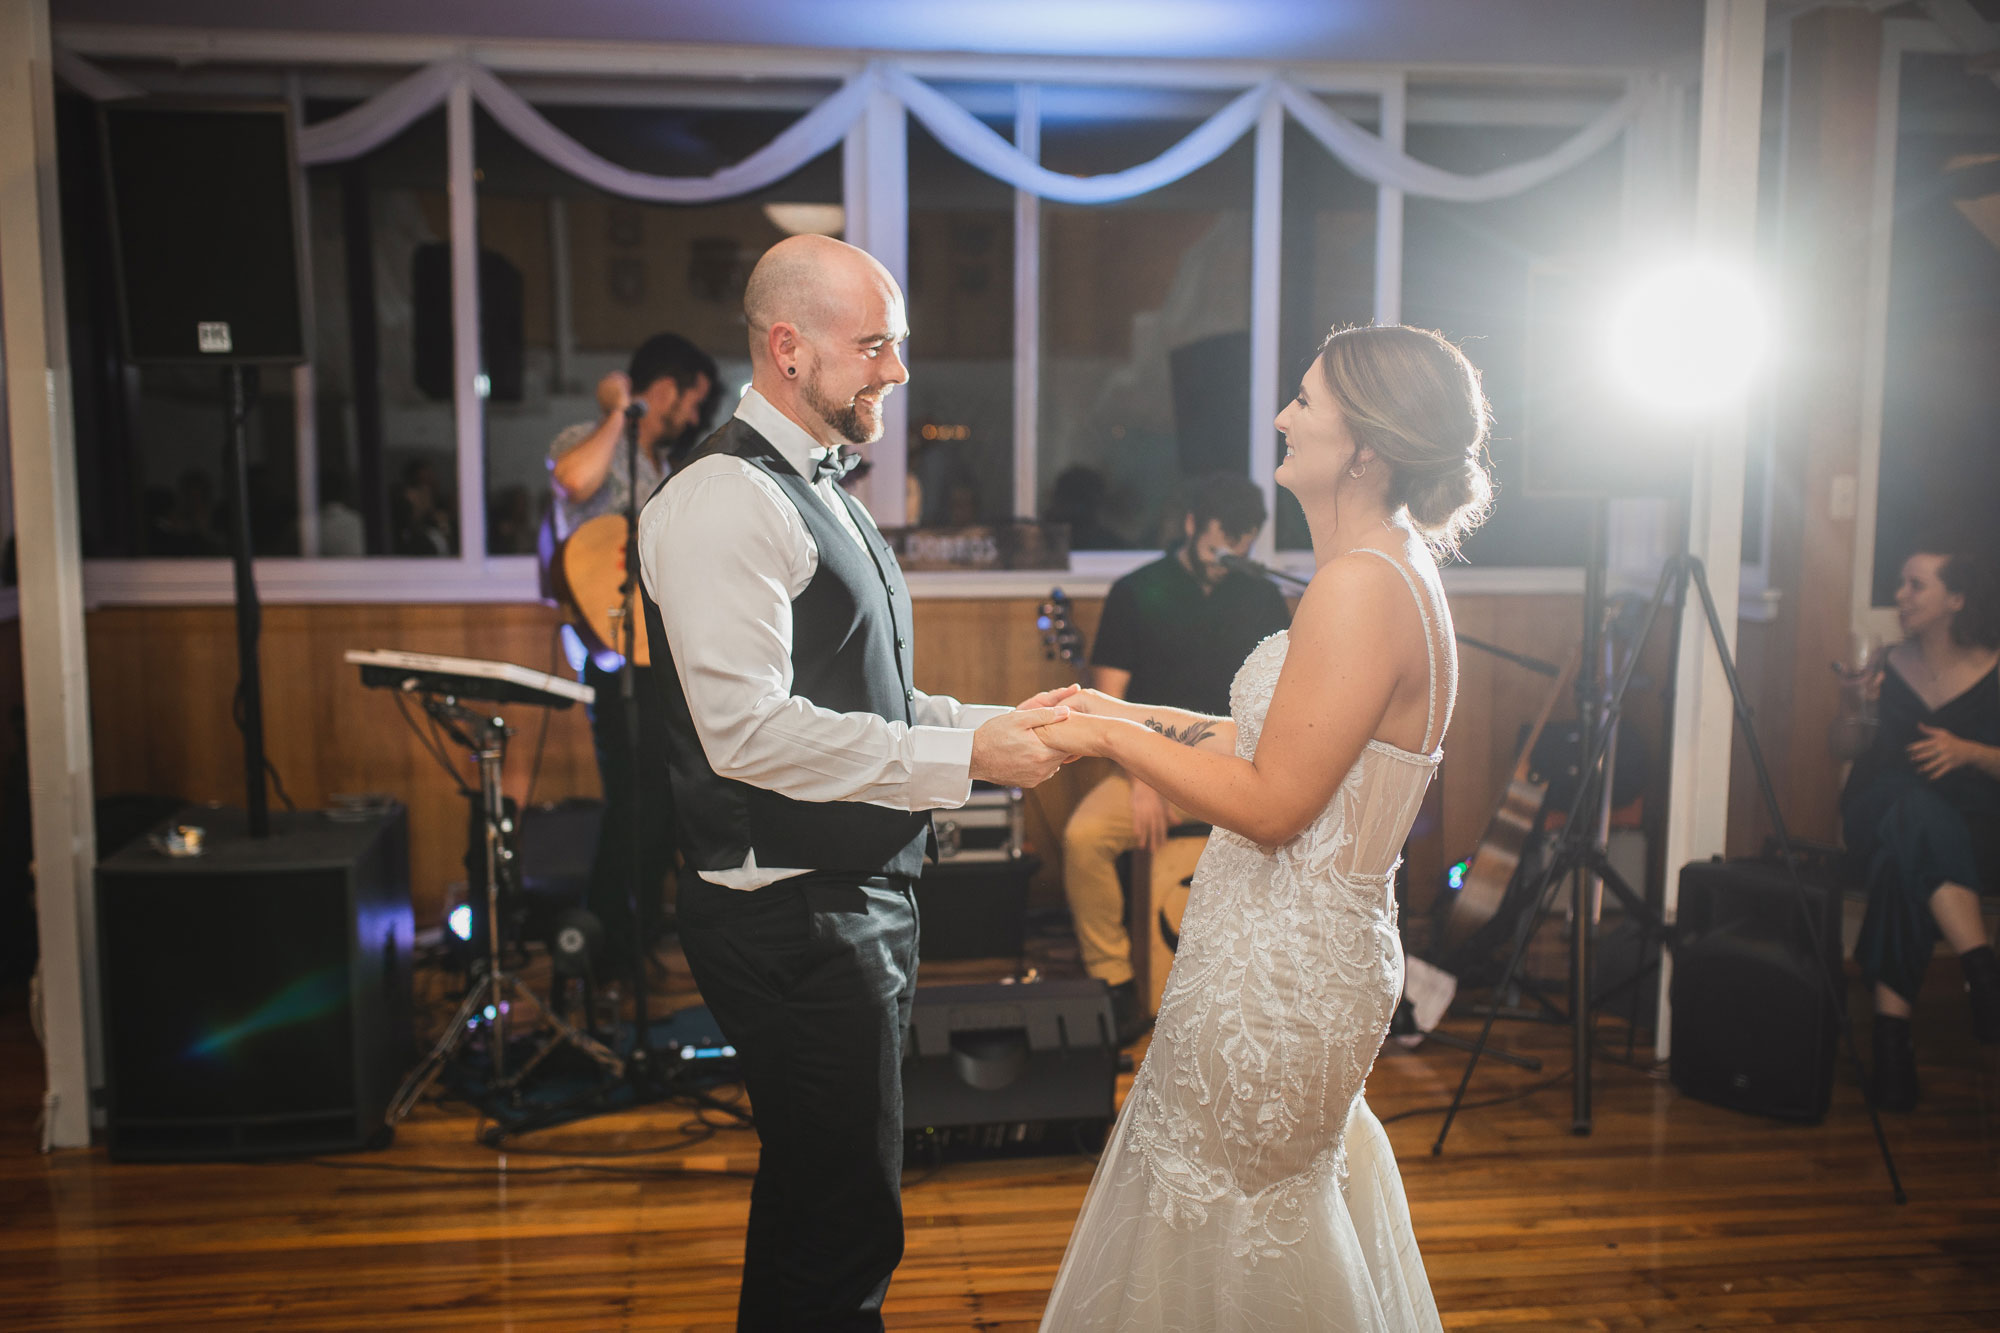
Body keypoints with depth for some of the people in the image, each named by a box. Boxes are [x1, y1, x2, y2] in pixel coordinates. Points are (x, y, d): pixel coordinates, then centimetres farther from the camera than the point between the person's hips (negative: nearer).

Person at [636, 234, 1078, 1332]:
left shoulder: (819, 489, 16)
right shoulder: (723, 501, -16)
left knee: (820, 1203, 22)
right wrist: (964, 760, -22)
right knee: (844, 1234, 0)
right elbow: (749, 728, -25)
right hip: (793, 920, -10)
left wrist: (1001, 722, 5)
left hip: (860, 901, 10)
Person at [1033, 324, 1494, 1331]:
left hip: (1282, 969, -10)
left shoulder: (1363, 584, -24)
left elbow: (1270, 804, -24)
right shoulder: (1390, 570, 8)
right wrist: (1139, 717, 13)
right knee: (1296, 1196, 26)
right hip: (1305, 947, 10)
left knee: (1227, 1228, 9)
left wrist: (1111, 737, -13)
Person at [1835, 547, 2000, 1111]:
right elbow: (1846, 751, 17)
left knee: (1901, 861, -39)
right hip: (1881, 811, 1)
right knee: (1917, 811, -39)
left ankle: (1892, 1028, -42)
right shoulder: (1888, 666, 12)